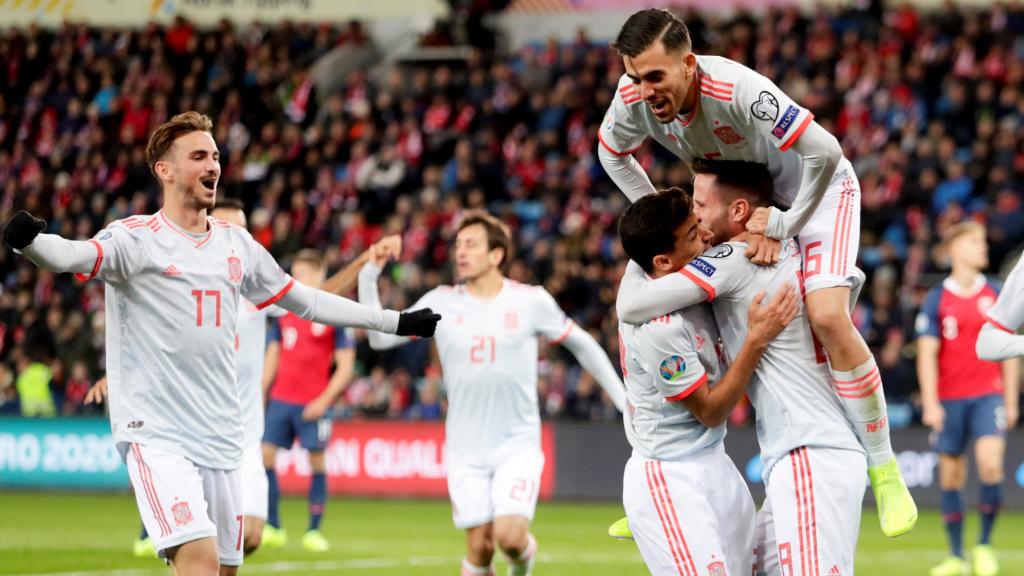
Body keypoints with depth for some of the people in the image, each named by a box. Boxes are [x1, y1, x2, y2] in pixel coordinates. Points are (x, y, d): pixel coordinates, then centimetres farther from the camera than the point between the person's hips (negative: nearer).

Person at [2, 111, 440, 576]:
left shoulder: (236, 244, 13)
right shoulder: (137, 238, -6)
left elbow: (306, 301, 25)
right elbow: (74, 256, -26)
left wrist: (396, 322, 28)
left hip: (222, 440, 7)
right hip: (156, 434, -6)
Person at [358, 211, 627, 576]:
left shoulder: (531, 302, -3)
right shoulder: (442, 303, 1)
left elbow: (582, 344, 9)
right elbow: (380, 337, 0)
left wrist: (622, 398, 9)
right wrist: (368, 278, -11)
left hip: (518, 445, -2)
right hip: (466, 449, 2)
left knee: (509, 535, -16)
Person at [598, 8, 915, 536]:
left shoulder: (738, 91, -39)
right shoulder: (634, 97, -19)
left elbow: (824, 152, -39)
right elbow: (612, 154, 4)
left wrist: (783, 227, -30)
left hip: (816, 189, -6)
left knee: (827, 318, -27)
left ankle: (884, 469, -12)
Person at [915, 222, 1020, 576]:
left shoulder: (996, 295, 7)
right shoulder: (936, 300, 0)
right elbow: (927, 354, -2)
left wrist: (1010, 400, 9)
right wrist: (930, 404, -10)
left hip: (988, 394, 0)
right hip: (950, 398, 0)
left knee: (990, 464, -17)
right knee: (951, 476, 4)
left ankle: (985, 545, -2)